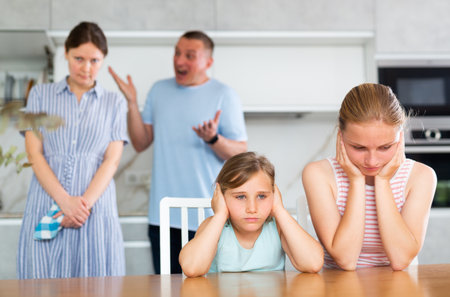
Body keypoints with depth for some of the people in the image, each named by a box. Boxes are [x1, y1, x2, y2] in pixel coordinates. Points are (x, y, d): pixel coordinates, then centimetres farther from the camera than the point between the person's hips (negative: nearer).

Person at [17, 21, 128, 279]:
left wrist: (84, 203, -12)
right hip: (46, 207, 0)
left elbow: (112, 160, 3)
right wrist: (65, 201, -10)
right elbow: (34, 154, 3)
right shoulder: (41, 95, 12)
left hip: (96, 208, 0)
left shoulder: (115, 103, 12)